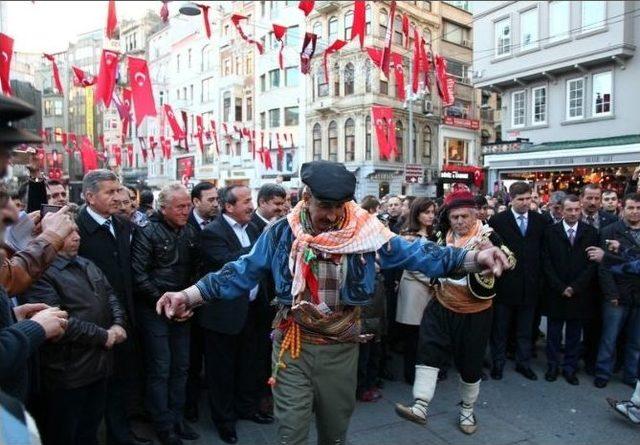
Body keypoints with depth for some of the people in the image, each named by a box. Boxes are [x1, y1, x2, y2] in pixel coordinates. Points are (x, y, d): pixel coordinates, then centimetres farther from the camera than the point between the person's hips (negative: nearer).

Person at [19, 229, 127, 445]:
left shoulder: (87, 265, 12)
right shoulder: (40, 273, -17)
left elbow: (109, 295, 15)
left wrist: (118, 324, -4)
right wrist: (103, 336, -16)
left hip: (98, 366, 8)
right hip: (66, 374, -7)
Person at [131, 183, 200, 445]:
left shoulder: (190, 233, 5)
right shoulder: (147, 232, -11)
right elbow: (139, 275, -15)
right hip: (154, 310, -5)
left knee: (181, 367, 13)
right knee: (159, 370, 3)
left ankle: (177, 418, 29)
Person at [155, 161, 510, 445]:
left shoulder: (365, 232, -10)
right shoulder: (282, 233, -8)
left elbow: (414, 254, -11)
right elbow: (242, 272, -5)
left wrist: (473, 258, -23)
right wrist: (188, 295, -14)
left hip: (341, 347, 1)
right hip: (293, 345, -1)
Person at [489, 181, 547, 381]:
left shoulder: (540, 220, 4)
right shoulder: (498, 220, -6)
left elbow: (543, 251, 6)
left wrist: (540, 277, 2)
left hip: (530, 284, 3)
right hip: (505, 284, -3)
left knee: (526, 329, 14)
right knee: (500, 327, 9)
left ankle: (523, 363, 28)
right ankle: (498, 363, 23)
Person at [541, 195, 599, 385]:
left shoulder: (591, 233, 1)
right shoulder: (550, 232, -1)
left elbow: (592, 263, -3)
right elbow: (547, 263, -4)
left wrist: (574, 287, -10)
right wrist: (561, 288, -10)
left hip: (580, 293, 1)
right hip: (555, 292, 0)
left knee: (574, 334, 10)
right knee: (554, 332, 9)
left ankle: (570, 368, 21)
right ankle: (552, 366, 22)